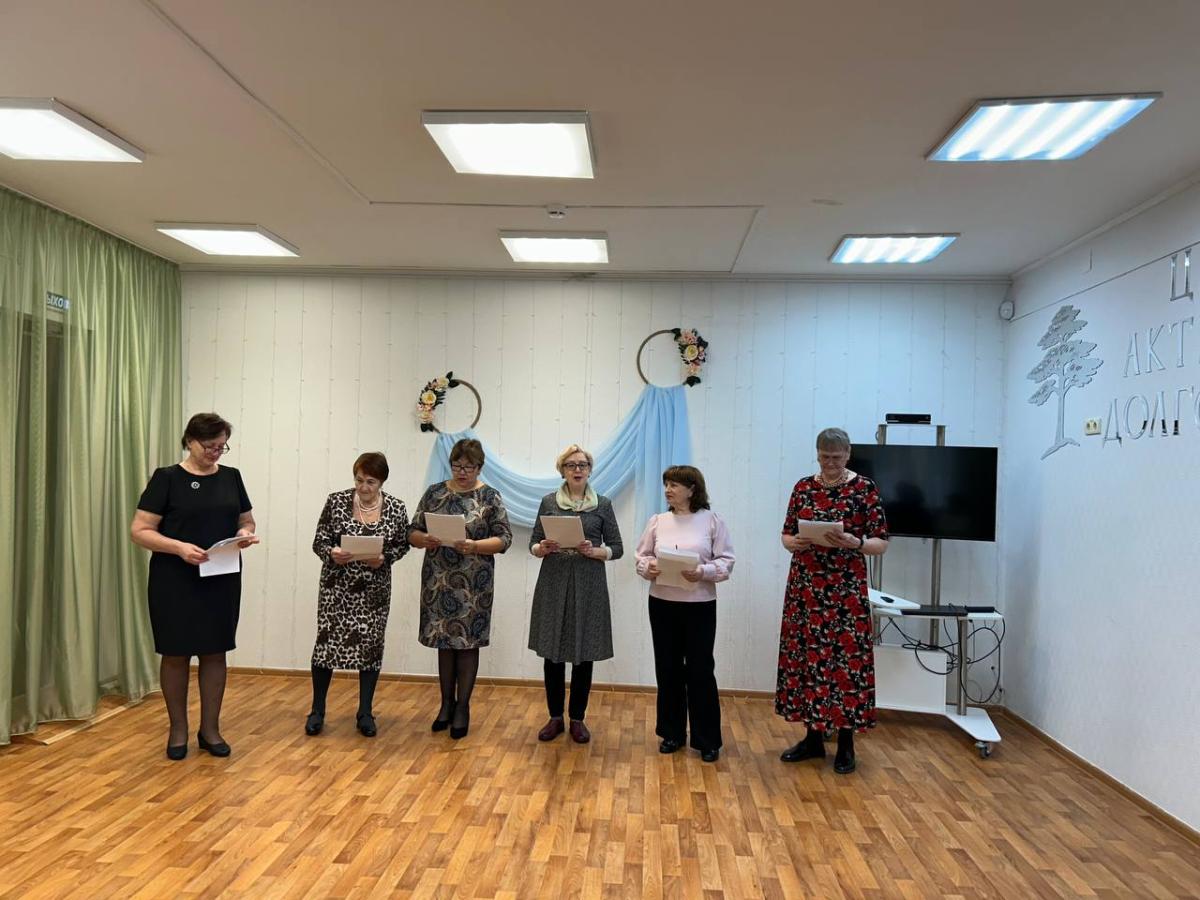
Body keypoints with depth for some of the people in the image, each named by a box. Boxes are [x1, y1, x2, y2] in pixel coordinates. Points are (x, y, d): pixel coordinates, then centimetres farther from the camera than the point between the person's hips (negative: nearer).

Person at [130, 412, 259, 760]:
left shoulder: (231, 477, 6)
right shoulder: (167, 478, -6)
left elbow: (246, 521, 14)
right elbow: (140, 531, -9)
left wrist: (245, 534, -10)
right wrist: (179, 547, -24)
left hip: (222, 582, 4)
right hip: (175, 584, -3)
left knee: (215, 653, 8)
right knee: (176, 654, 6)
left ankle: (210, 729, 20)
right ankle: (178, 730, 22)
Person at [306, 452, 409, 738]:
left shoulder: (396, 508, -5)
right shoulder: (336, 501, -7)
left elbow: (402, 544, 4)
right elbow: (319, 541, -3)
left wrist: (383, 559, -15)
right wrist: (332, 553, -24)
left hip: (374, 589, 1)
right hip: (336, 585, -1)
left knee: (370, 645, 4)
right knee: (327, 641, 0)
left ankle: (365, 713, 18)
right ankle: (317, 711, 17)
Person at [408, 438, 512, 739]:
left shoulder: (490, 497, -3)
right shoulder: (434, 492, 5)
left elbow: (504, 539, -7)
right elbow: (412, 532, 6)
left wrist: (474, 546, -23)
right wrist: (425, 539, -16)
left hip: (472, 583, -3)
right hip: (438, 580, 3)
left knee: (468, 642, 3)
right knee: (444, 639, 11)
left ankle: (462, 707, 17)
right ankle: (447, 703, 25)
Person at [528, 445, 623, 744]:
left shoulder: (603, 504, 4)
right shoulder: (549, 502, 5)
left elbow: (616, 548, 4)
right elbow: (533, 544, 8)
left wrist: (594, 551, -15)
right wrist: (543, 548, -14)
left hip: (588, 586, 0)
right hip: (553, 584, 1)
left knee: (584, 654, 4)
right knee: (552, 653, 5)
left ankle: (578, 719, 19)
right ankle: (555, 717, 20)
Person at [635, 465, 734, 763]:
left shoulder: (711, 520, -4)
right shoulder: (657, 521, 5)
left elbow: (726, 560, -5)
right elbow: (641, 556, 8)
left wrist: (703, 572, -21)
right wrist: (649, 567, -13)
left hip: (700, 605, -3)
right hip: (662, 603, 3)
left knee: (700, 670, 2)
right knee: (667, 669, 11)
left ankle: (707, 740, 17)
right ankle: (672, 733, 27)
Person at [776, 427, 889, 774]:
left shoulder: (864, 489, -3)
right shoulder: (803, 487, 7)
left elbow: (881, 543, -4)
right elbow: (786, 535, 10)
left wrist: (854, 542, -23)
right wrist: (794, 543, -12)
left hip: (846, 589, -4)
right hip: (805, 587, 4)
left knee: (846, 660, -2)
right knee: (806, 657, 7)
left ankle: (845, 743, 13)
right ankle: (813, 738, 21)